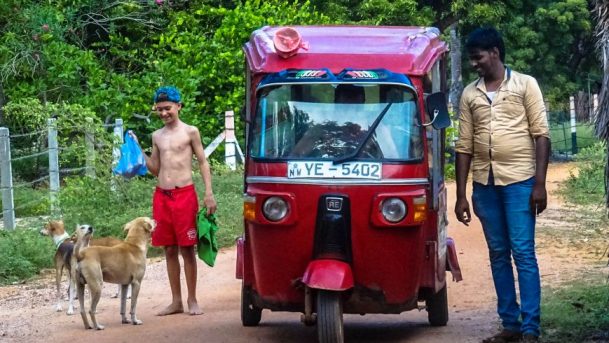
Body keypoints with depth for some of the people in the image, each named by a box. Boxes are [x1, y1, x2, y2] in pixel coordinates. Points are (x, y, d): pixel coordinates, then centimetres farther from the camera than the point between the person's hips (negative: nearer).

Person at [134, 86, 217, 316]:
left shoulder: (190, 132, 1)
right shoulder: (157, 136, 14)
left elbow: (203, 163, 2)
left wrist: (209, 193, -7)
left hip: (184, 194, -5)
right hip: (161, 195, 5)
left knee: (187, 249, -2)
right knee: (169, 250, 7)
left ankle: (192, 300, 4)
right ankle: (176, 301, 13)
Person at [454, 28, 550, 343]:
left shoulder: (525, 84, 1)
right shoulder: (469, 94, 11)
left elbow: (541, 135, -2)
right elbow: (464, 146, 11)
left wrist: (539, 184, -9)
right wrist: (461, 195, 7)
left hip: (519, 180, -4)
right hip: (484, 184, 4)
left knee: (523, 253, -7)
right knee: (498, 254, 7)